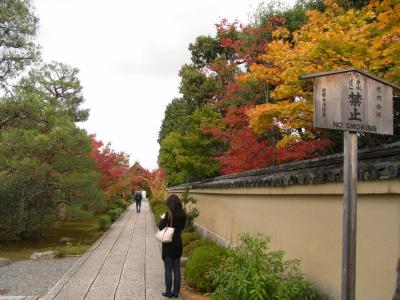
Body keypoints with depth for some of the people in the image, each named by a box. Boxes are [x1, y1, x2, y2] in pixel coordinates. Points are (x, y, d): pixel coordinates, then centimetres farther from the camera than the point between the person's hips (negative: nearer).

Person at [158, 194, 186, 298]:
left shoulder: (169, 215, -18)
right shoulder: (183, 215, -2)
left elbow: (160, 227, -10)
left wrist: (163, 218, 5)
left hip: (169, 245, -5)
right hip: (178, 244, 5)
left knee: (168, 269, 6)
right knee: (177, 269, 13)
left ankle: (168, 292, 13)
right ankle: (176, 292, 20)